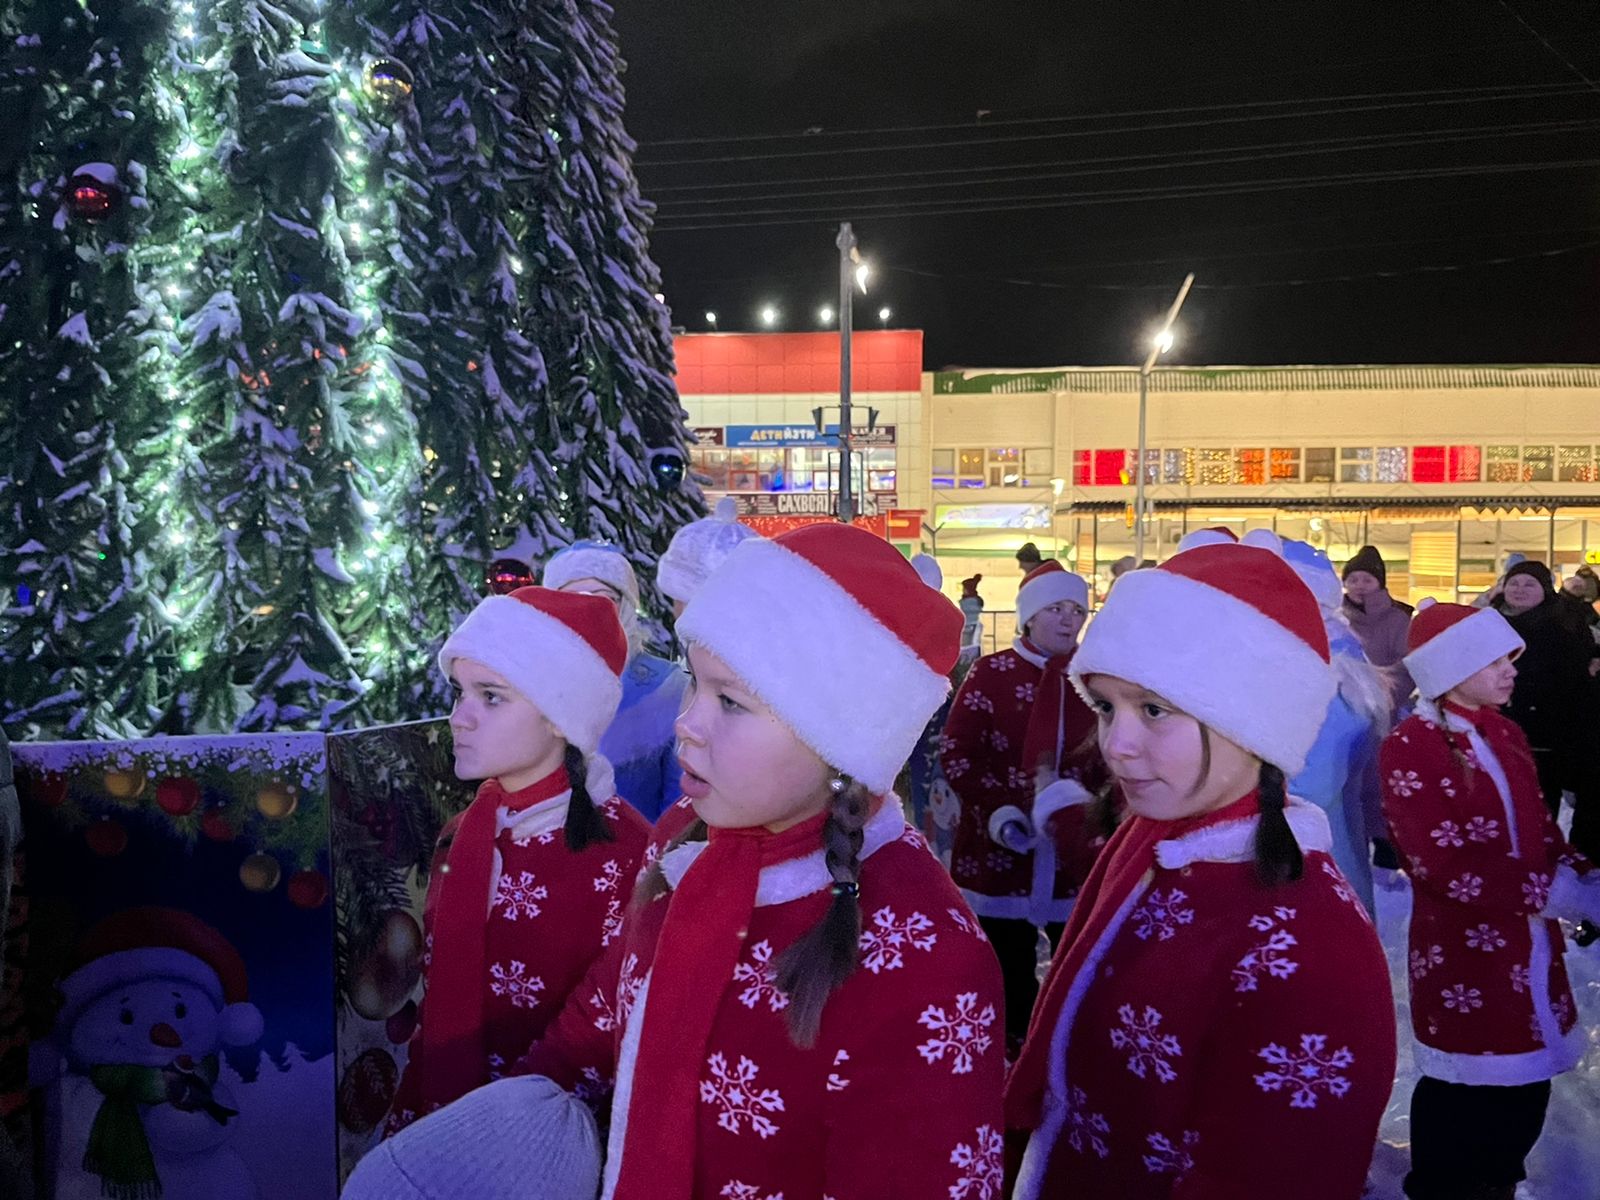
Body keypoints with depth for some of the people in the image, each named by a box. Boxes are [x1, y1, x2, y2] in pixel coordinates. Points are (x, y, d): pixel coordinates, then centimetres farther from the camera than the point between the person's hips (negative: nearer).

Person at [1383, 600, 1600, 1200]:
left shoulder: (1505, 735, 10)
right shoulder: (1410, 747, -16)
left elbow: (1539, 828, 12)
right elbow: (1444, 862, -22)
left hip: (1528, 948, 7)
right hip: (1464, 955, -7)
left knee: (1525, 1089, 18)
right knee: (1467, 1097, 6)